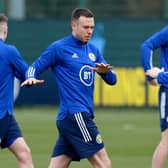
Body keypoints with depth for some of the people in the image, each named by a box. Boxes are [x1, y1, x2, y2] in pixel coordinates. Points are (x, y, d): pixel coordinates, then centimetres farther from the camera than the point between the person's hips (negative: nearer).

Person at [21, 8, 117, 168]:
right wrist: (31, 78, -23)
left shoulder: (92, 50, 16)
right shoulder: (58, 48, -4)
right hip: (74, 114, -7)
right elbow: (35, 67, 0)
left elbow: (112, 79, 13)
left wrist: (105, 71, -10)